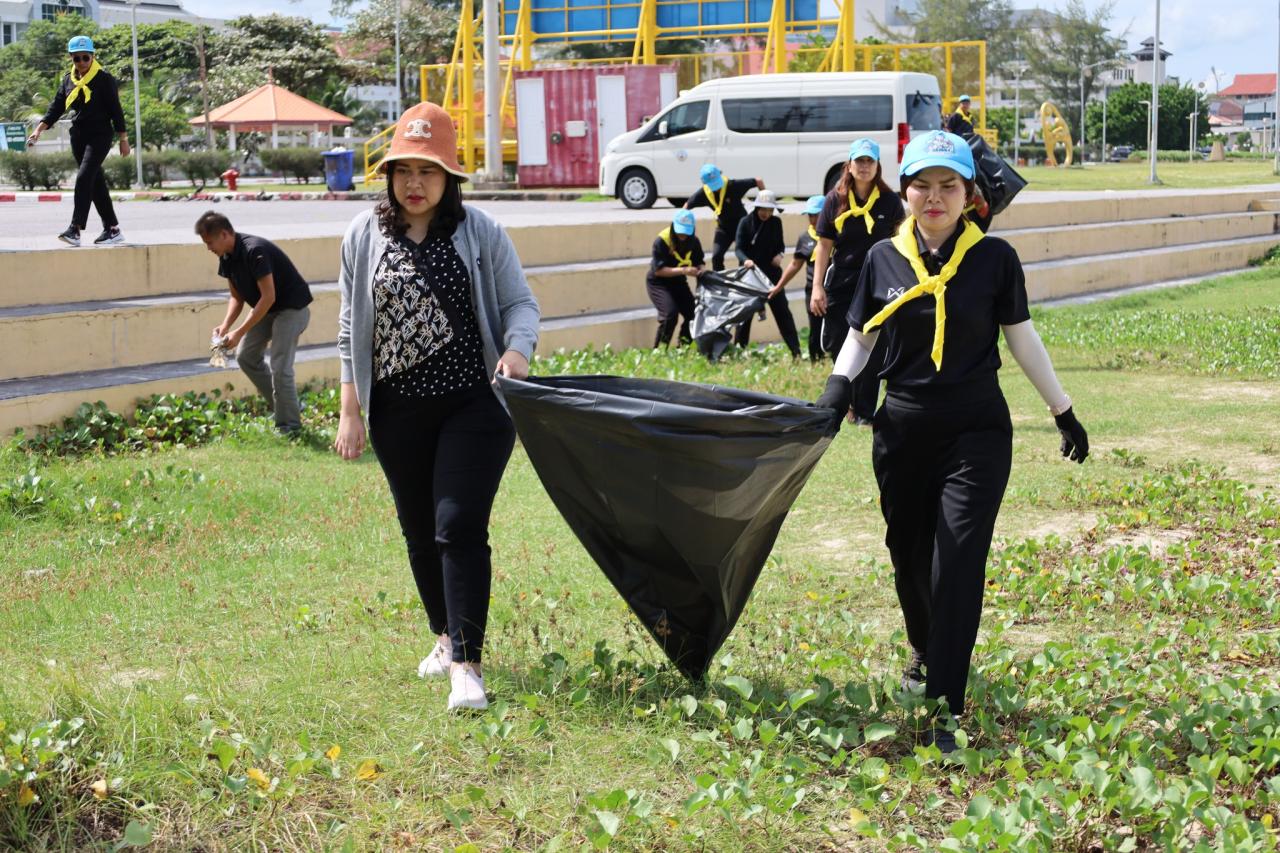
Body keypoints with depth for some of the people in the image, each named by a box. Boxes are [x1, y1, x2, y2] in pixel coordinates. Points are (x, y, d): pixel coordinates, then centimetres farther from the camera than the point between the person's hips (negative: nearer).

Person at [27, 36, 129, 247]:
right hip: (78, 135, 6)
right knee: (95, 182, 9)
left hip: (100, 135, -6)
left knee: (84, 177, -18)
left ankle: (75, 229, -23)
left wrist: (123, 139, -5)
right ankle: (112, 229, 17)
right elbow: (55, 108, 8)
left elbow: (116, 110, -4)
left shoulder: (104, 79, -5)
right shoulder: (68, 81, 10)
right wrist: (39, 129, -4)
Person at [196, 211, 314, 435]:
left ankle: (289, 424, 0)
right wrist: (225, 325, -11)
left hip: (292, 307, -10)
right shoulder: (227, 258, -1)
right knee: (246, 356, 11)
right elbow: (237, 297, 8)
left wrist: (240, 332, -29)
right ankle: (283, 407, 21)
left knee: (280, 367, -14)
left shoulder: (254, 251, -29)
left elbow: (268, 297, -30)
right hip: (267, 309, 10)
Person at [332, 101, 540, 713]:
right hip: (398, 411, 3)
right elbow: (352, 329, 7)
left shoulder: (480, 232, -2)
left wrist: (516, 349, -21)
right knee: (419, 530, 14)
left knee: (459, 527, -11)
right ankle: (446, 636, 35)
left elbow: (520, 303, 1)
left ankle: (466, 664, -9)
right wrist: (350, 411, 5)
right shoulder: (365, 235, 3)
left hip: (473, 404, -3)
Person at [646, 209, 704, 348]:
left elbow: (699, 262, 4)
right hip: (658, 283, -6)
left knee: (693, 313, -6)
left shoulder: (693, 241, -7)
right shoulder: (661, 241, -25)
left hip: (678, 282, 6)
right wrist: (684, 270, -37)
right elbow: (658, 270, -28)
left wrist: (701, 269, -21)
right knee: (670, 313, -25)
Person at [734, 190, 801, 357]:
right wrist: (745, 260, -32)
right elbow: (738, 248, -11)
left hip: (771, 273, 2)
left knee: (782, 310, -1)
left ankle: (796, 351, -3)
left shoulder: (776, 223, 1)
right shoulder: (746, 222, -7)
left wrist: (779, 254, -12)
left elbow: (780, 244, 11)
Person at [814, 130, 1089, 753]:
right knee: (908, 553, 15)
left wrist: (1063, 412, 8)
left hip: (976, 433, -3)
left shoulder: (994, 258, -4)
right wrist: (839, 385, -6)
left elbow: (1022, 338, 4)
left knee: (958, 562, -11)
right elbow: (860, 335, 11)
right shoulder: (884, 259, 2)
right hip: (902, 431, 3)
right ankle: (925, 650, 45)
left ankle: (944, 711, -9)